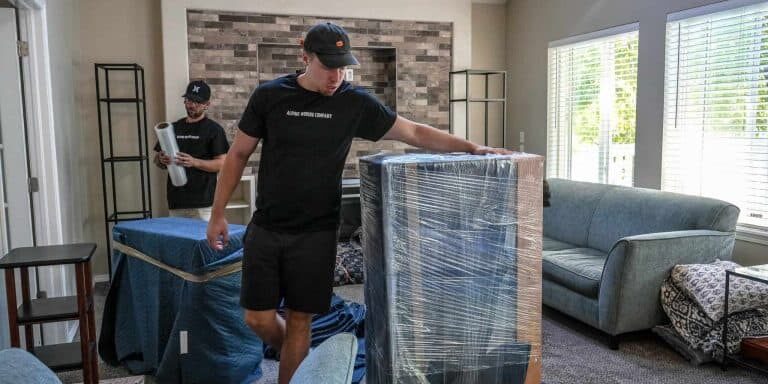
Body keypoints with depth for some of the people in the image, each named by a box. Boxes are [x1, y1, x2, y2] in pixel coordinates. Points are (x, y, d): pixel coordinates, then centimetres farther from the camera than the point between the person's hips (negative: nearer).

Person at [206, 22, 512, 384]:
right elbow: (238, 154, 4)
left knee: (299, 320, 5)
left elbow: (415, 132, 1)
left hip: (316, 233, -1)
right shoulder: (269, 95, -3)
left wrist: (471, 146, -8)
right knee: (258, 319, 5)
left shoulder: (355, 103, -3)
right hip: (265, 229, 1)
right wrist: (218, 213, 2)